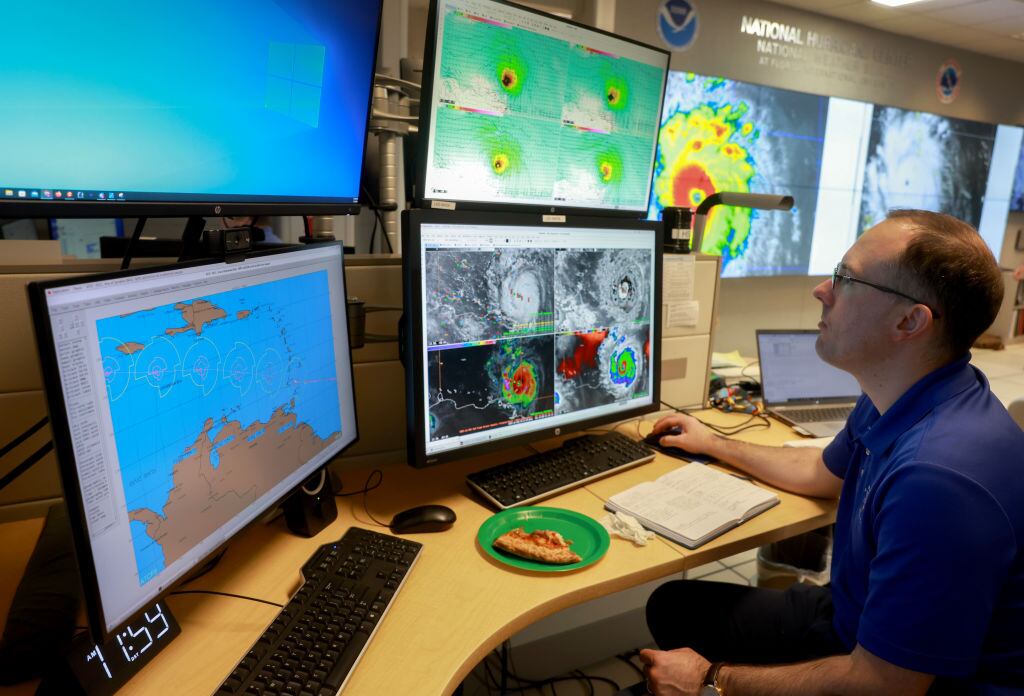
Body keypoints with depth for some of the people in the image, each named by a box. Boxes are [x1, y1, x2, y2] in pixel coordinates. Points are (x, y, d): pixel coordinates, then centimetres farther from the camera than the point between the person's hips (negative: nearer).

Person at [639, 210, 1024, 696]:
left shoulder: (941, 477, -37)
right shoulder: (897, 400, -4)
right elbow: (822, 474, 16)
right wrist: (714, 446, 24)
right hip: (857, 622, 8)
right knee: (674, 605, 9)